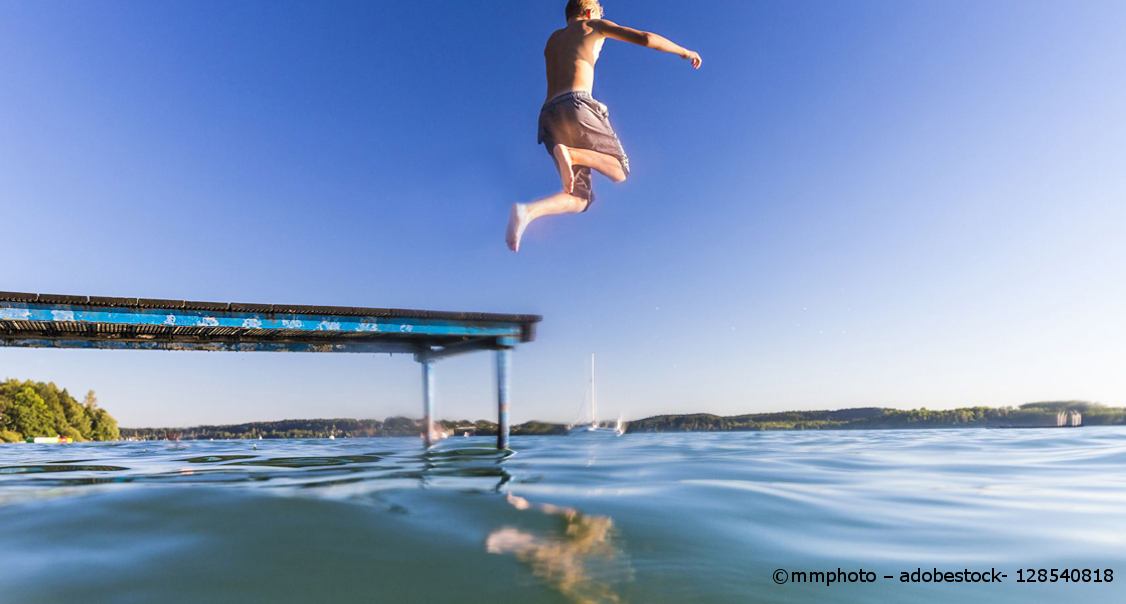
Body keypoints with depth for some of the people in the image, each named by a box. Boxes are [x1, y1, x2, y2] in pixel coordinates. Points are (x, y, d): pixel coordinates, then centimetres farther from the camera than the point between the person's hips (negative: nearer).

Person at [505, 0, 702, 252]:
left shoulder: (552, 40, 34)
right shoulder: (593, 25, 19)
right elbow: (646, 38, 11)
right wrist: (683, 52, 24)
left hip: (549, 116, 6)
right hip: (576, 104, -5)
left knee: (580, 199, 3)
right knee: (620, 171, 4)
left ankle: (528, 211, -26)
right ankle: (571, 153, -23)